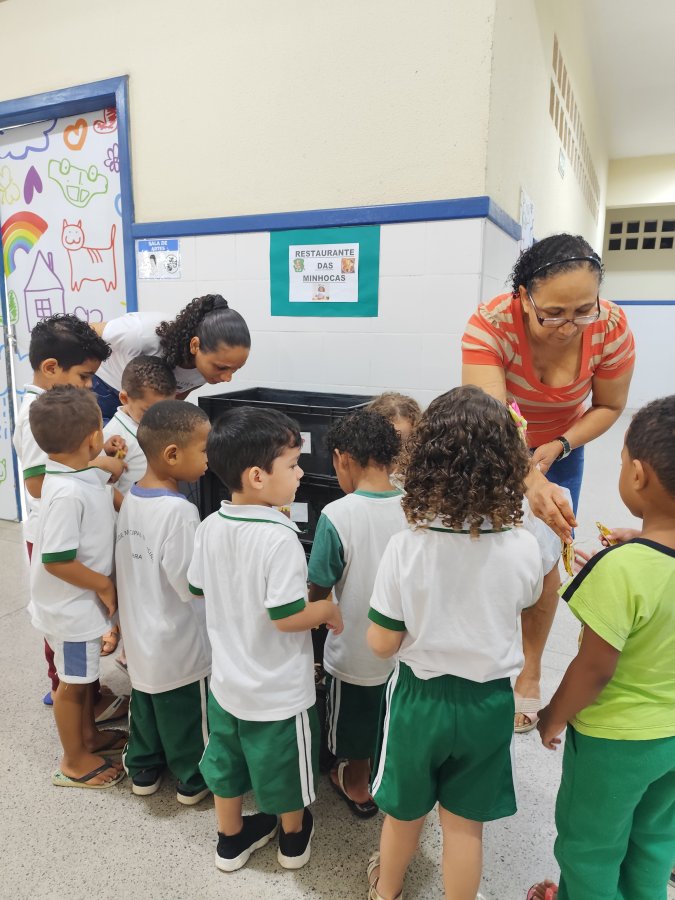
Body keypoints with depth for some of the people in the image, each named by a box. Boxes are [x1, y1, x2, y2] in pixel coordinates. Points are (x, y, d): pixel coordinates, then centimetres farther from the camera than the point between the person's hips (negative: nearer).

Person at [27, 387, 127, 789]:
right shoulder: (68, 494, -32)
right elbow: (56, 560, -30)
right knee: (73, 682, 12)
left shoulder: (83, 476, -4)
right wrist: (104, 585, -20)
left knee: (85, 674, 26)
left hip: (82, 602, 9)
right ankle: (74, 762, 33)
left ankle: (89, 735, 48)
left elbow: (109, 501, 18)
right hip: (72, 606, -9)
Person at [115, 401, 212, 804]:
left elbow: (137, 566, 7)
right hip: (178, 642, -7)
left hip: (141, 635, 8)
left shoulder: (131, 498, -3)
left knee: (146, 705, 26)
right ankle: (193, 780, 34)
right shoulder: (179, 510, -30)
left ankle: (144, 770, 44)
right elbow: (192, 585, -27)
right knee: (187, 716, 15)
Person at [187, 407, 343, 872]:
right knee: (284, 768, 20)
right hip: (279, 688, -5)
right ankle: (294, 838, 44)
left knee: (228, 760, 25)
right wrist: (329, 610, -11)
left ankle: (231, 839, 46)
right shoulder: (280, 538, -31)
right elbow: (287, 617, -29)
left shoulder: (210, 528, -9)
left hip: (227, 677, 6)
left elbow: (198, 590, 4)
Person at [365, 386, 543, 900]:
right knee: (466, 824, 22)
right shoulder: (524, 549, -19)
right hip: (488, 702, 0)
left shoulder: (406, 548, -25)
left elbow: (381, 644, -16)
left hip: (419, 697, 0)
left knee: (404, 812, 26)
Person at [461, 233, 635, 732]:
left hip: (560, 449, 2)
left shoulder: (612, 328, -26)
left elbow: (609, 407, -10)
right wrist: (531, 483, -61)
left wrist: (557, 448, -26)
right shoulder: (491, 323, -35)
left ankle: (530, 674, 27)